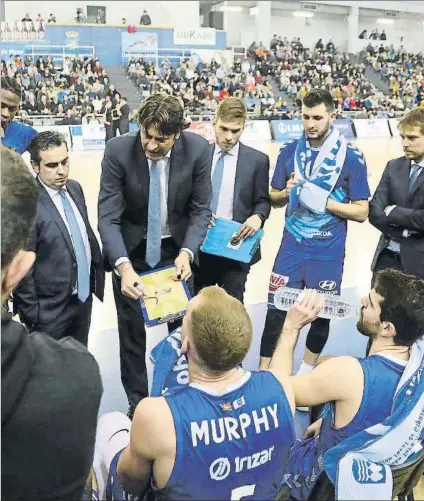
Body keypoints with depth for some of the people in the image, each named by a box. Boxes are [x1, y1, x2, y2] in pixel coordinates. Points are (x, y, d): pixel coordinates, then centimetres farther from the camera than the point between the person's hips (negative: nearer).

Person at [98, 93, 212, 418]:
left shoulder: (198, 149, -18)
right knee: (133, 334, 9)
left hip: (177, 248, 1)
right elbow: (108, 217, -21)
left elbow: (200, 209, -9)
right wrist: (123, 265, -36)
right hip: (131, 251, -1)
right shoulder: (118, 151, -21)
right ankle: (138, 402, 31)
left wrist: (187, 252, -25)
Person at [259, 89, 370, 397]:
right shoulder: (289, 151, 1)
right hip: (292, 247, 2)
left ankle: (307, 370, 37)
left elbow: (362, 212, -6)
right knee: (276, 309, 2)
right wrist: (288, 192, -13)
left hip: (328, 253, -1)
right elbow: (274, 199, 9)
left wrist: (325, 201, -20)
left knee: (321, 314, 13)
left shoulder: (351, 156, -8)